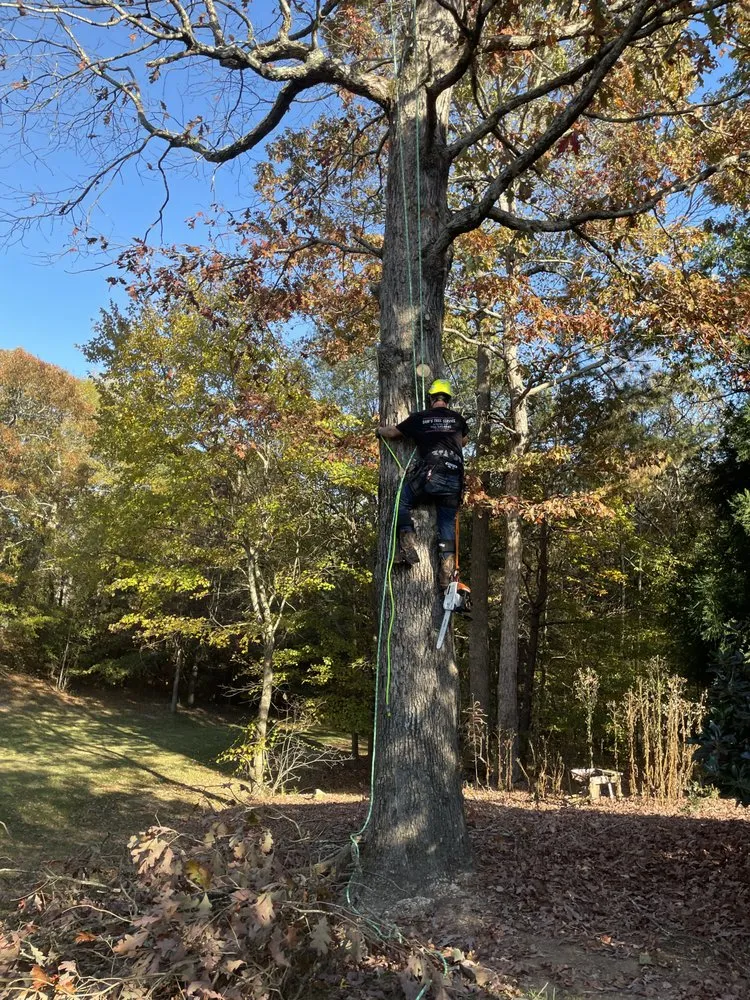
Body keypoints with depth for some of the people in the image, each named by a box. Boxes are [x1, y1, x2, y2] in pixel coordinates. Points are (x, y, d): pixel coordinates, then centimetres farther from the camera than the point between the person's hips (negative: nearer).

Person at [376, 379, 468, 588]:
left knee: (402, 502, 16)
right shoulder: (458, 419, 18)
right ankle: (447, 570, 3)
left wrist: (380, 430, 46)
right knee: (447, 523, 11)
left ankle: (408, 542, -2)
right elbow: (464, 440, 39)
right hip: (454, 478, 3)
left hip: (429, 474, -3)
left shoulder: (420, 418, 10)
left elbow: (393, 433, 24)